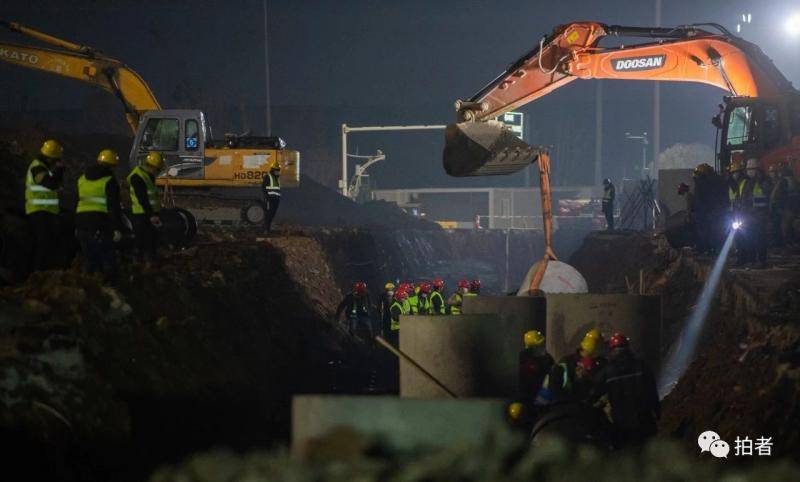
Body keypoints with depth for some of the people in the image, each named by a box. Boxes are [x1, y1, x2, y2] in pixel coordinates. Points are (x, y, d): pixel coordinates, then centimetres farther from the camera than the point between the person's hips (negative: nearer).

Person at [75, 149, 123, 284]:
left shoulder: (82, 179, 18)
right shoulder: (109, 181, -5)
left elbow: (77, 202, 22)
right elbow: (114, 207, -12)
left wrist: (76, 226, 27)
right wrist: (117, 228, -14)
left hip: (81, 223, 6)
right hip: (101, 225, -6)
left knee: (91, 259, 14)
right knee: (108, 259, -2)